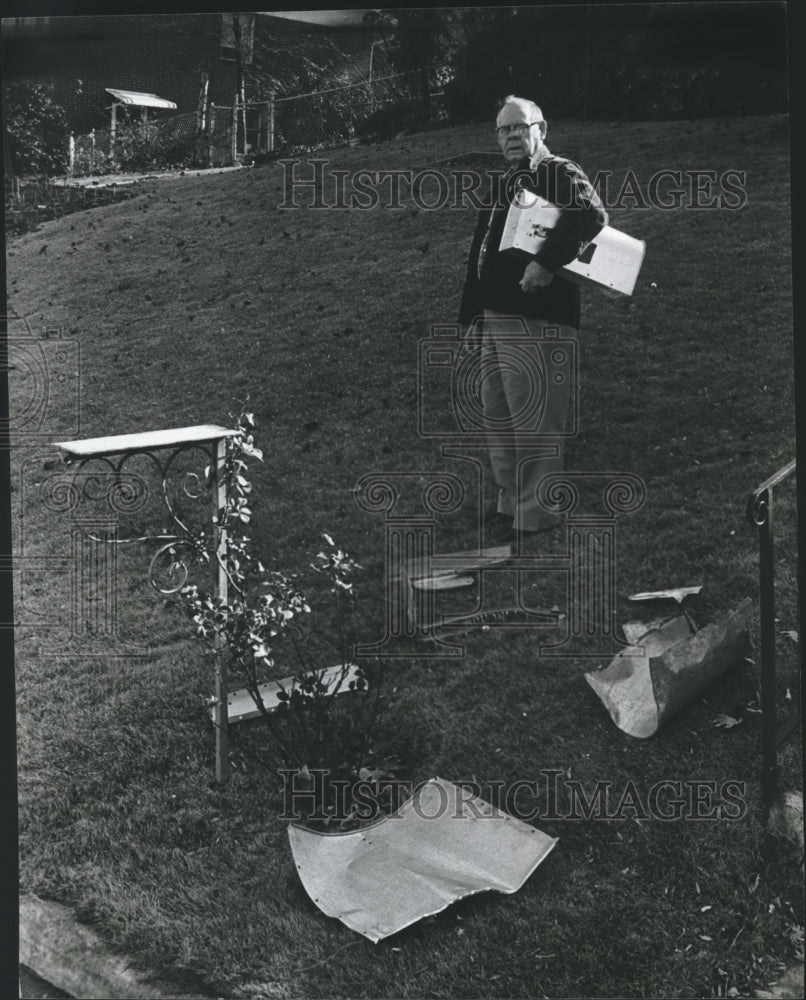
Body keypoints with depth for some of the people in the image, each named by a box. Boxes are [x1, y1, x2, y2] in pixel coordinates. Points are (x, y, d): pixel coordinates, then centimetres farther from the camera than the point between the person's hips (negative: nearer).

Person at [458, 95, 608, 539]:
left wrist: (547, 262, -31)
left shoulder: (560, 174, -5)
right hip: (495, 321, 9)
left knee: (534, 427, -6)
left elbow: (592, 216, -26)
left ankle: (534, 521, 2)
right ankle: (510, 503, 28)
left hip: (536, 323, -9)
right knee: (497, 419, 16)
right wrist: (472, 318, 19)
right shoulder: (502, 185, 21)